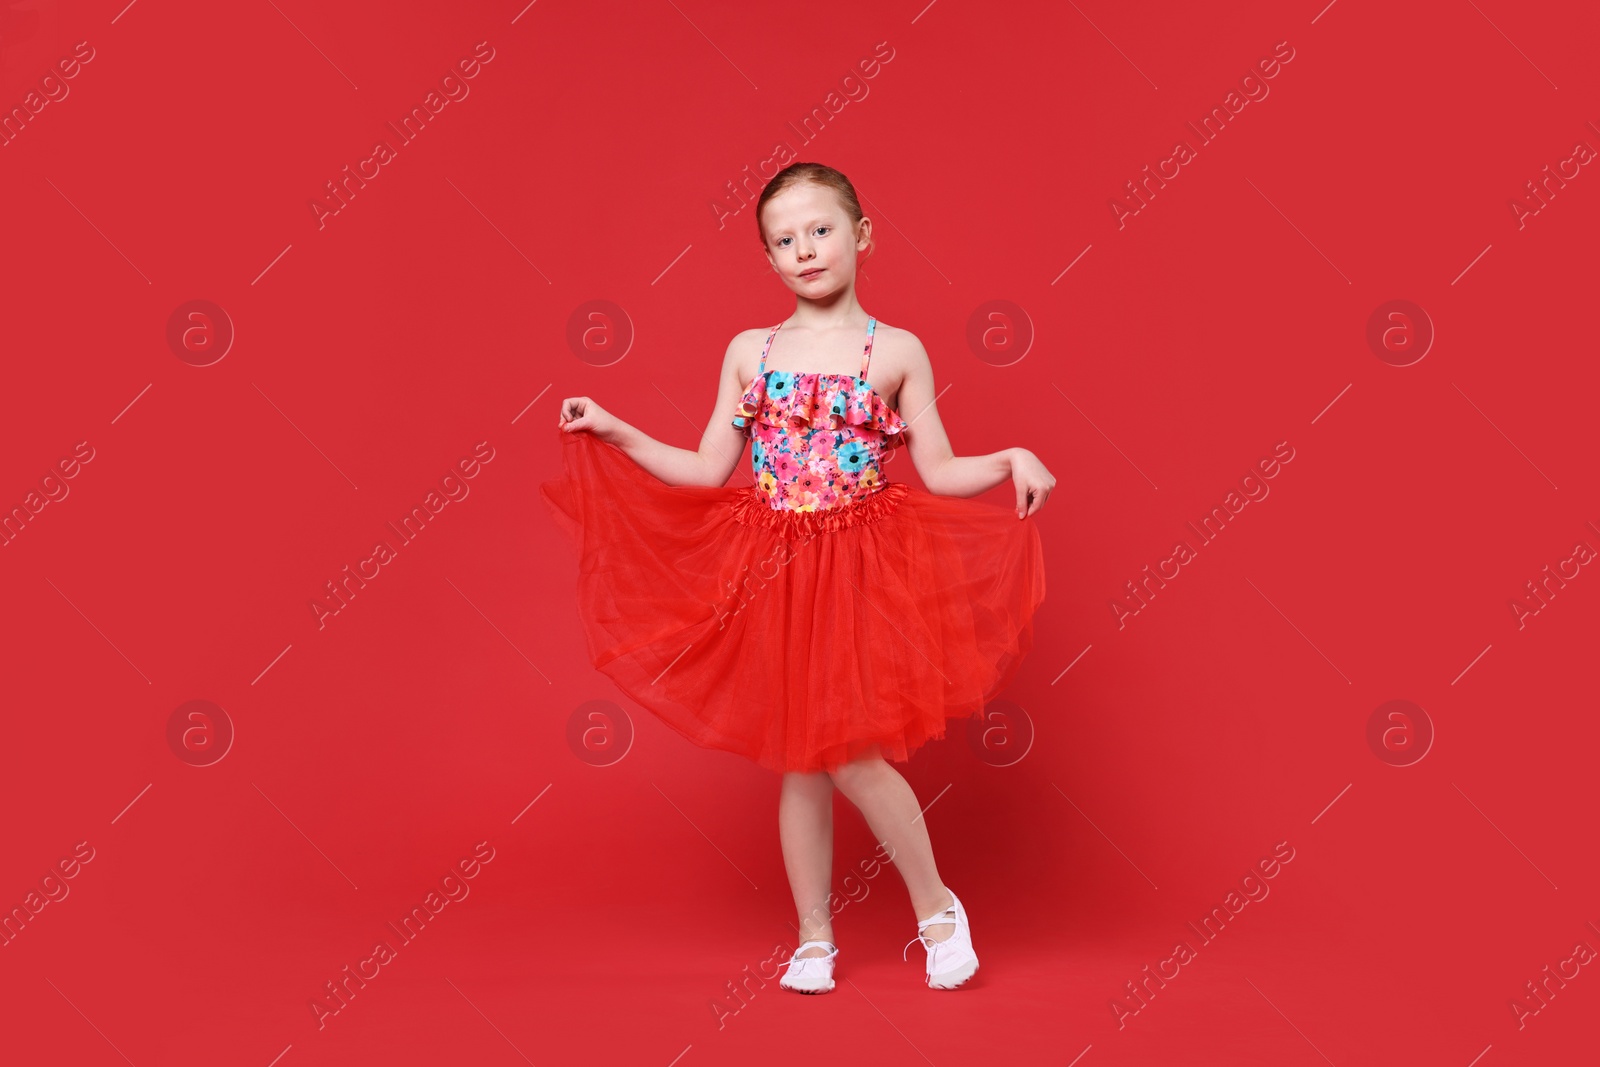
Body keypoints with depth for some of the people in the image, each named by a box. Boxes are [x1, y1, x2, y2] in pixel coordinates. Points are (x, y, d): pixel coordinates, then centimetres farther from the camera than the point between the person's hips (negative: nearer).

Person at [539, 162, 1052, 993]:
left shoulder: (896, 352, 1)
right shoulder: (750, 351, 7)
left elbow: (941, 474, 0)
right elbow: (708, 473, 8)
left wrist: (1011, 461, -17)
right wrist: (615, 433, 5)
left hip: (859, 571, -3)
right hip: (770, 573, 3)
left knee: (851, 754, -12)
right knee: (797, 760, 8)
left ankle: (937, 907, 11)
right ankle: (814, 936, 23)